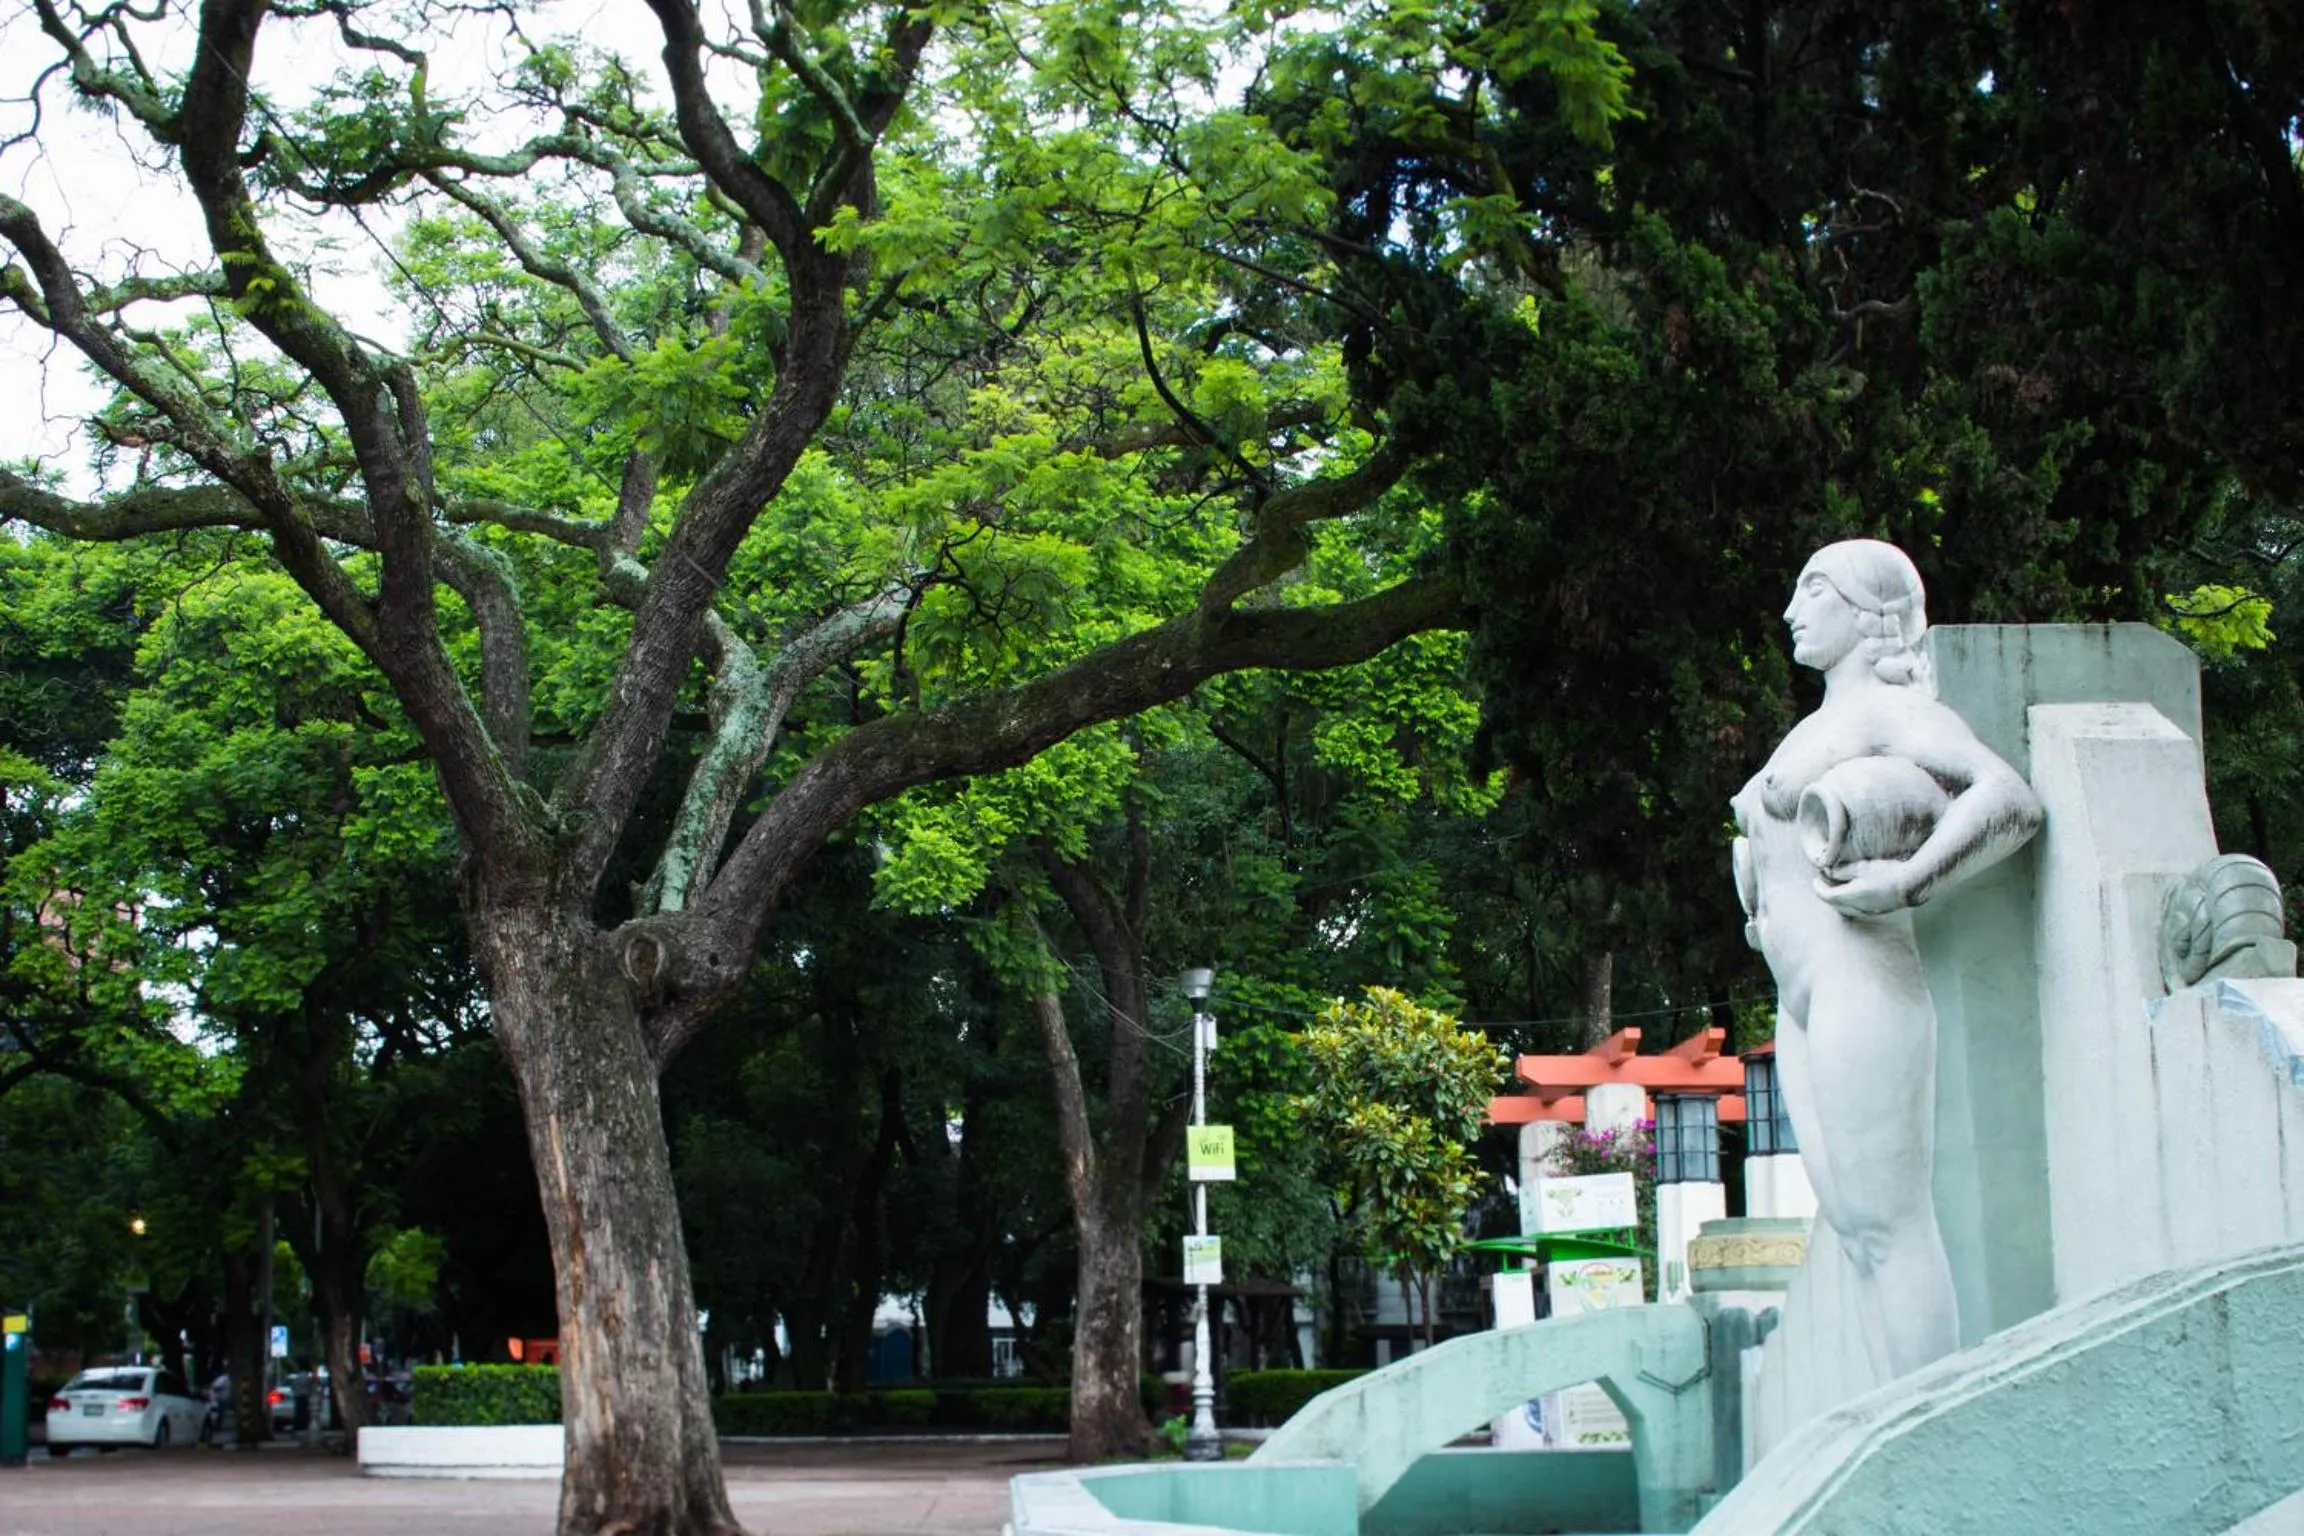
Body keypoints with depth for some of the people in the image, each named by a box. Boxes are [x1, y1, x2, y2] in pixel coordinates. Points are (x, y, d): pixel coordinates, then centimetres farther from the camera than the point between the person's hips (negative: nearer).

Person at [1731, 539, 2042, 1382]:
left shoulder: (1890, 710, -4)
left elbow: (2011, 799, -19)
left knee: (1889, 1226, -12)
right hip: (1802, 1003, 10)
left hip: (1859, 981, -10)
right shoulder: (1818, 727, 23)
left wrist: (1905, 884, -23)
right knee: (1854, 1229, 6)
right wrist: (1763, 910, 18)